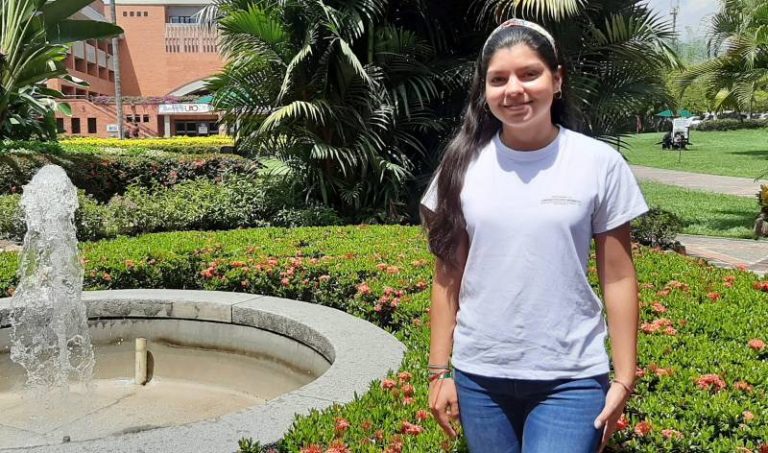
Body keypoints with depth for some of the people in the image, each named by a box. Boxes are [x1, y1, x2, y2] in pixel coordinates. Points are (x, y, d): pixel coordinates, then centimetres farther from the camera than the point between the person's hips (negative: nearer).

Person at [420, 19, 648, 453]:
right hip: (478, 374, 2)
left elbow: (618, 279, -2)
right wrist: (439, 370, 3)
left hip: (571, 379, -2)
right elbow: (448, 277, 3)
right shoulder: (464, 165, -1)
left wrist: (623, 379, -2)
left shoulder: (600, 163, -6)